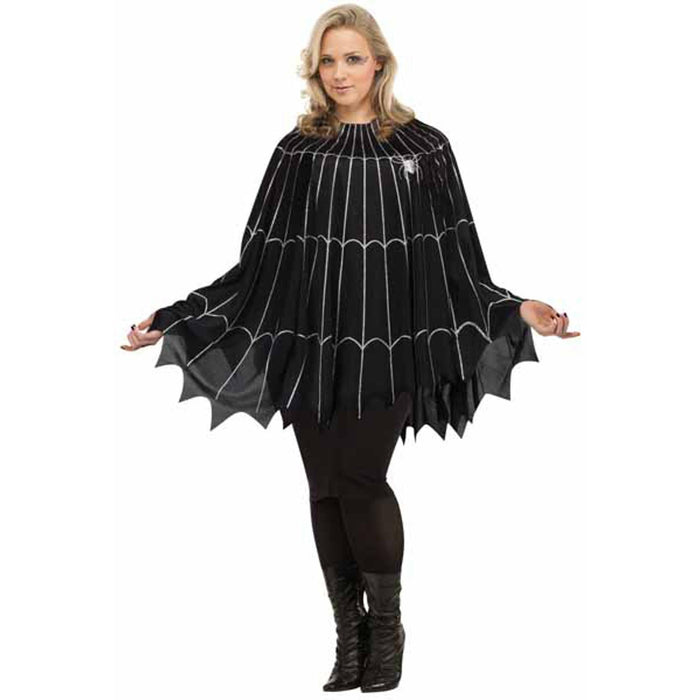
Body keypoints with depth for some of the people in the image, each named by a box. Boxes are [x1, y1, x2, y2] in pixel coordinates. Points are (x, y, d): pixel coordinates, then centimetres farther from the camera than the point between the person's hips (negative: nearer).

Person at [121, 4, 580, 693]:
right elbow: (259, 258, 9)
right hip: (311, 341, 3)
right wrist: (177, 318, 3)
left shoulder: (424, 147, 3)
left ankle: (386, 625, 9)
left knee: (359, 481, -12)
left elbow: (455, 258, 3)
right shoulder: (297, 150, 8)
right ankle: (349, 635, 16)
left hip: (387, 340, -2)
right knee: (326, 489, 3)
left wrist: (517, 310, -12)